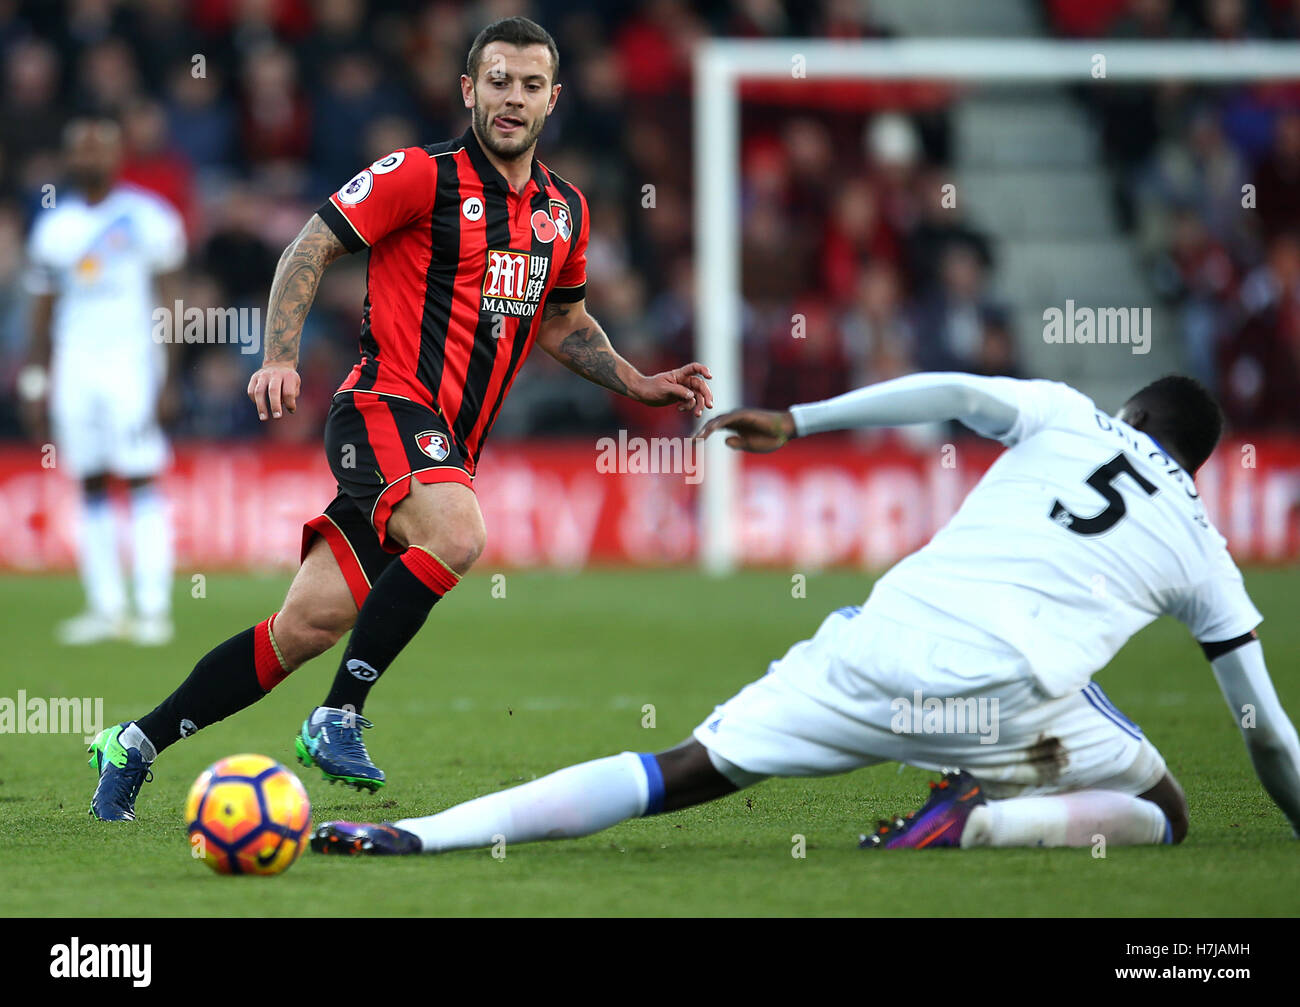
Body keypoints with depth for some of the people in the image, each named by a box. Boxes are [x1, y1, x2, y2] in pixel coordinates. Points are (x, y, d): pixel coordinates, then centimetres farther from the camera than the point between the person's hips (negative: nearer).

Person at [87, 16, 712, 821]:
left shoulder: (566, 210, 14)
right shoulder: (423, 175, -6)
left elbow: (563, 320, 30)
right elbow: (311, 249, -4)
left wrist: (638, 385, 19)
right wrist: (281, 357, -16)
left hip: (449, 446, 6)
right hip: (388, 407, -6)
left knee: (312, 625, 0)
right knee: (457, 536, -35)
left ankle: (135, 745, 10)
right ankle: (339, 718, -24)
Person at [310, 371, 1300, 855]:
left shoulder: (1067, 416, 24)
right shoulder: (1202, 546, 23)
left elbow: (949, 392, 9)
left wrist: (798, 420, 16)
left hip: (882, 652, 2)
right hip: (1006, 693, -2)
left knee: (680, 773, 6)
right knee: (1162, 815, 20)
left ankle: (412, 836, -9)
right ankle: (979, 822, -10)